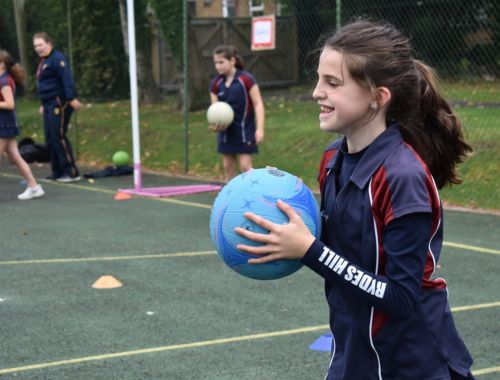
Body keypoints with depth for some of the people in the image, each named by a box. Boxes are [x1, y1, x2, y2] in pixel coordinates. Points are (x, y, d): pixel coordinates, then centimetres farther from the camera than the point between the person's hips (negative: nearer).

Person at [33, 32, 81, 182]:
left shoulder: (57, 58, -11)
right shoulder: (43, 61, 19)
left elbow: (67, 78, -23)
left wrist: (72, 98, -33)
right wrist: (44, 104, 27)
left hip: (59, 103, -10)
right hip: (49, 105, 10)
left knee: (58, 137, -11)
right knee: (50, 139, 10)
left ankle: (72, 172, -7)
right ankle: (57, 172, 16)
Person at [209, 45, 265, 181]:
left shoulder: (246, 79, -12)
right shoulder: (215, 84, 1)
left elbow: (258, 104, -11)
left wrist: (259, 128, -18)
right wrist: (215, 124, -19)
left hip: (244, 130, -5)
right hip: (226, 131, 5)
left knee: (245, 166, -6)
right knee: (228, 166, 11)